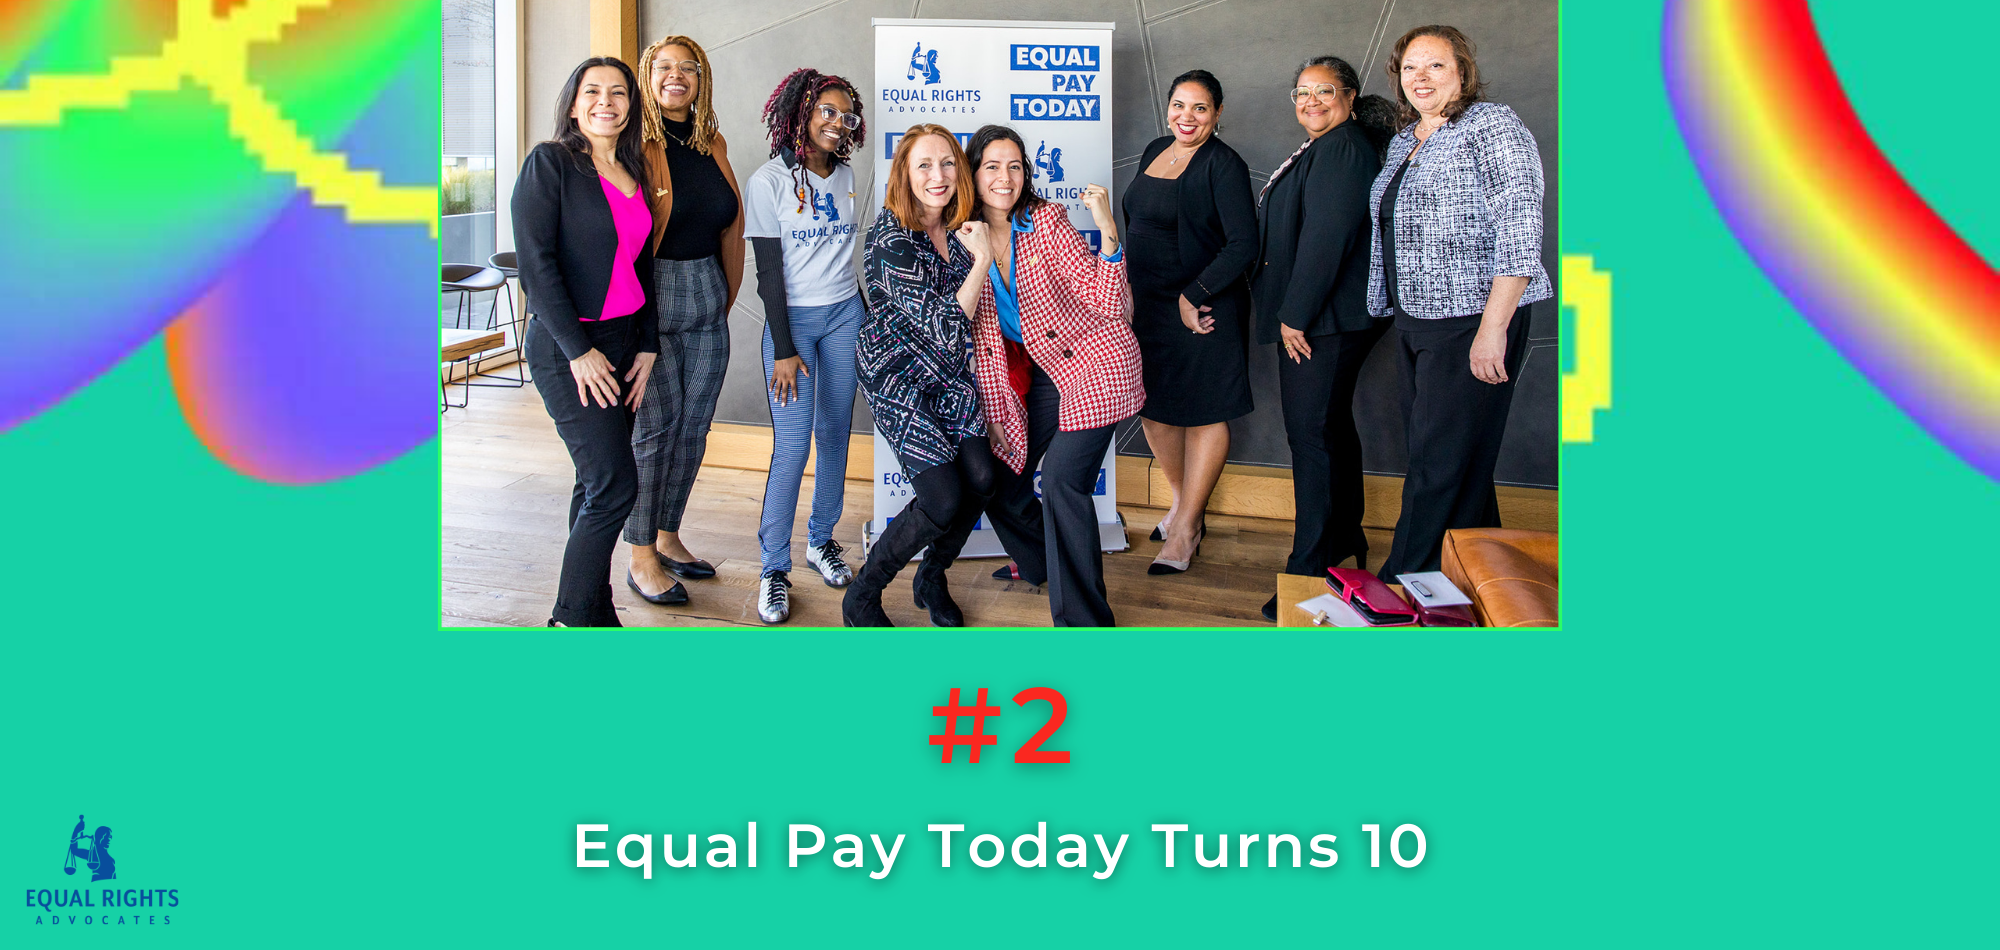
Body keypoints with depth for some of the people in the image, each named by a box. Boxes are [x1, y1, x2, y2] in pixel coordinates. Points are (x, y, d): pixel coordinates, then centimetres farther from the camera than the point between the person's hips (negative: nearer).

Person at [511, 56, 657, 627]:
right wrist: (578, 350, -16)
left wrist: (647, 346, 7)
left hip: (624, 341, 6)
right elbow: (536, 263, -13)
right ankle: (571, 619, 3)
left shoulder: (635, 174, 13)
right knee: (614, 484, -11)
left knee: (597, 484, 10)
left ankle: (596, 611, 19)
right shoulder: (549, 163, -7)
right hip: (568, 348, -6)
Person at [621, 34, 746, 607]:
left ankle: (668, 537, 24)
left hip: (707, 302, 6)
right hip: (652, 298, -6)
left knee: (694, 424, 10)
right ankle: (642, 559, 8)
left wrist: (726, 299, 15)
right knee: (654, 424, -3)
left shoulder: (712, 143, 12)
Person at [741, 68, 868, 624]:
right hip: (791, 318, -5)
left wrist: (865, 318, 15)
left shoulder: (845, 177, 9)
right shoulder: (769, 181, -6)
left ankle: (822, 540, 22)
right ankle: (774, 568, 0)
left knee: (835, 435, 6)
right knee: (792, 447, -10)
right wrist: (783, 350, -12)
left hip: (844, 314, 5)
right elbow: (769, 271, -9)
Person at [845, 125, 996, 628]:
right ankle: (861, 598, 7)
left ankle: (932, 577, 22)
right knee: (944, 499, -13)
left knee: (982, 479, -5)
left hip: (950, 374, 7)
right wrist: (981, 259, -23)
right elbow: (943, 328, -25)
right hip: (900, 376, -7)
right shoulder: (892, 239, -22)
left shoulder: (958, 227, 0)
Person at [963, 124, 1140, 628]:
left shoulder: (1046, 220, -15)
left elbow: (1108, 303, -21)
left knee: (1062, 479, -19)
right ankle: (1041, 566, 40)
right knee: (998, 483, 8)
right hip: (1038, 372, 6)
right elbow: (962, 324, 10)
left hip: (1092, 360, -6)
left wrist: (1108, 230, -33)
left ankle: (1082, 619, -7)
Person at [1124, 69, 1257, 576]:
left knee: (1203, 413, 1)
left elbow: (1243, 245, -18)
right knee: (1151, 404, 13)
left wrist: (1193, 296, -18)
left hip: (1201, 309, -8)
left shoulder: (1224, 165, -12)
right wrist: (1129, 292, 14)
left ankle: (1186, 527, 11)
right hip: (1146, 303, 8)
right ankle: (1183, 501, 33)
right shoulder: (1155, 151, 10)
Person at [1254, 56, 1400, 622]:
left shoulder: (1342, 148, -14)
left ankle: (1309, 573, -7)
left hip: (1324, 321, -11)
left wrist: (1295, 315, -21)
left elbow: (1325, 237, -22)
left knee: (1312, 436, -10)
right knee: (1333, 427, 19)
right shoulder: (1323, 149, 20)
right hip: (1321, 319, 11)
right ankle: (1345, 540, 33)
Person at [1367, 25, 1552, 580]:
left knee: (1441, 466, -5)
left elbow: (1520, 230, -17)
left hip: (1469, 322, -9)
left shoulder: (1492, 125, -9)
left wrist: (1493, 328, -23)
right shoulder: (1405, 141, 17)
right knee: (1442, 461, 12)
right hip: (1414, 324, 9)